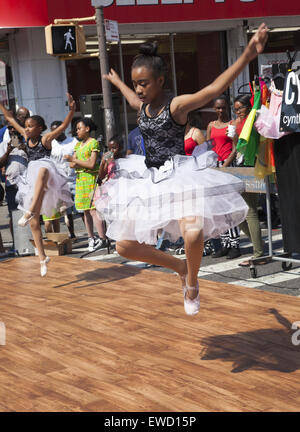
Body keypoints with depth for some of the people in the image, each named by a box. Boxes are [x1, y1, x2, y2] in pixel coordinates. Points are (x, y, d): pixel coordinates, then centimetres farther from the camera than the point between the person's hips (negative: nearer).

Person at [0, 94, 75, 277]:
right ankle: (42, 258, 10)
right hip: (31, 180, 7)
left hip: (46, 169, -6)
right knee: (34, 223, 2)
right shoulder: (26, 136, 14)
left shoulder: (46, 138, -1)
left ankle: (30, 211, -61)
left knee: (41, 171, -47)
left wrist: (72, 110, -26)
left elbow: (64, 126, -13)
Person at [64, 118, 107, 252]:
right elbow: (71, 164, 10)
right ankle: (91, 238, 14)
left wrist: (74, 160, -10)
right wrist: (84, 164, -9)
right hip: (80, 179, 8)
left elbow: (92, 164, -13)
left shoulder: (94, 143, -5)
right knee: (86, 211, 8)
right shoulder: (78, 145, 17)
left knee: (93, 210, -13)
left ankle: (102, 239, -13)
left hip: (91, 179, -7)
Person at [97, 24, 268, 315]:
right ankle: (181, 268, 23)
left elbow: (214, 88, -25)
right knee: (125, 246, 2)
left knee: (193, 233, -31)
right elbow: (131, 98, 35)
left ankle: (192, 283, 2)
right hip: (149, 181, 7)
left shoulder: (177, 106, -11)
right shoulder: (142, 106, 8)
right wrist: (116, 81, 54)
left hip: (178, 177, -7)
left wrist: (247, 56, -36)